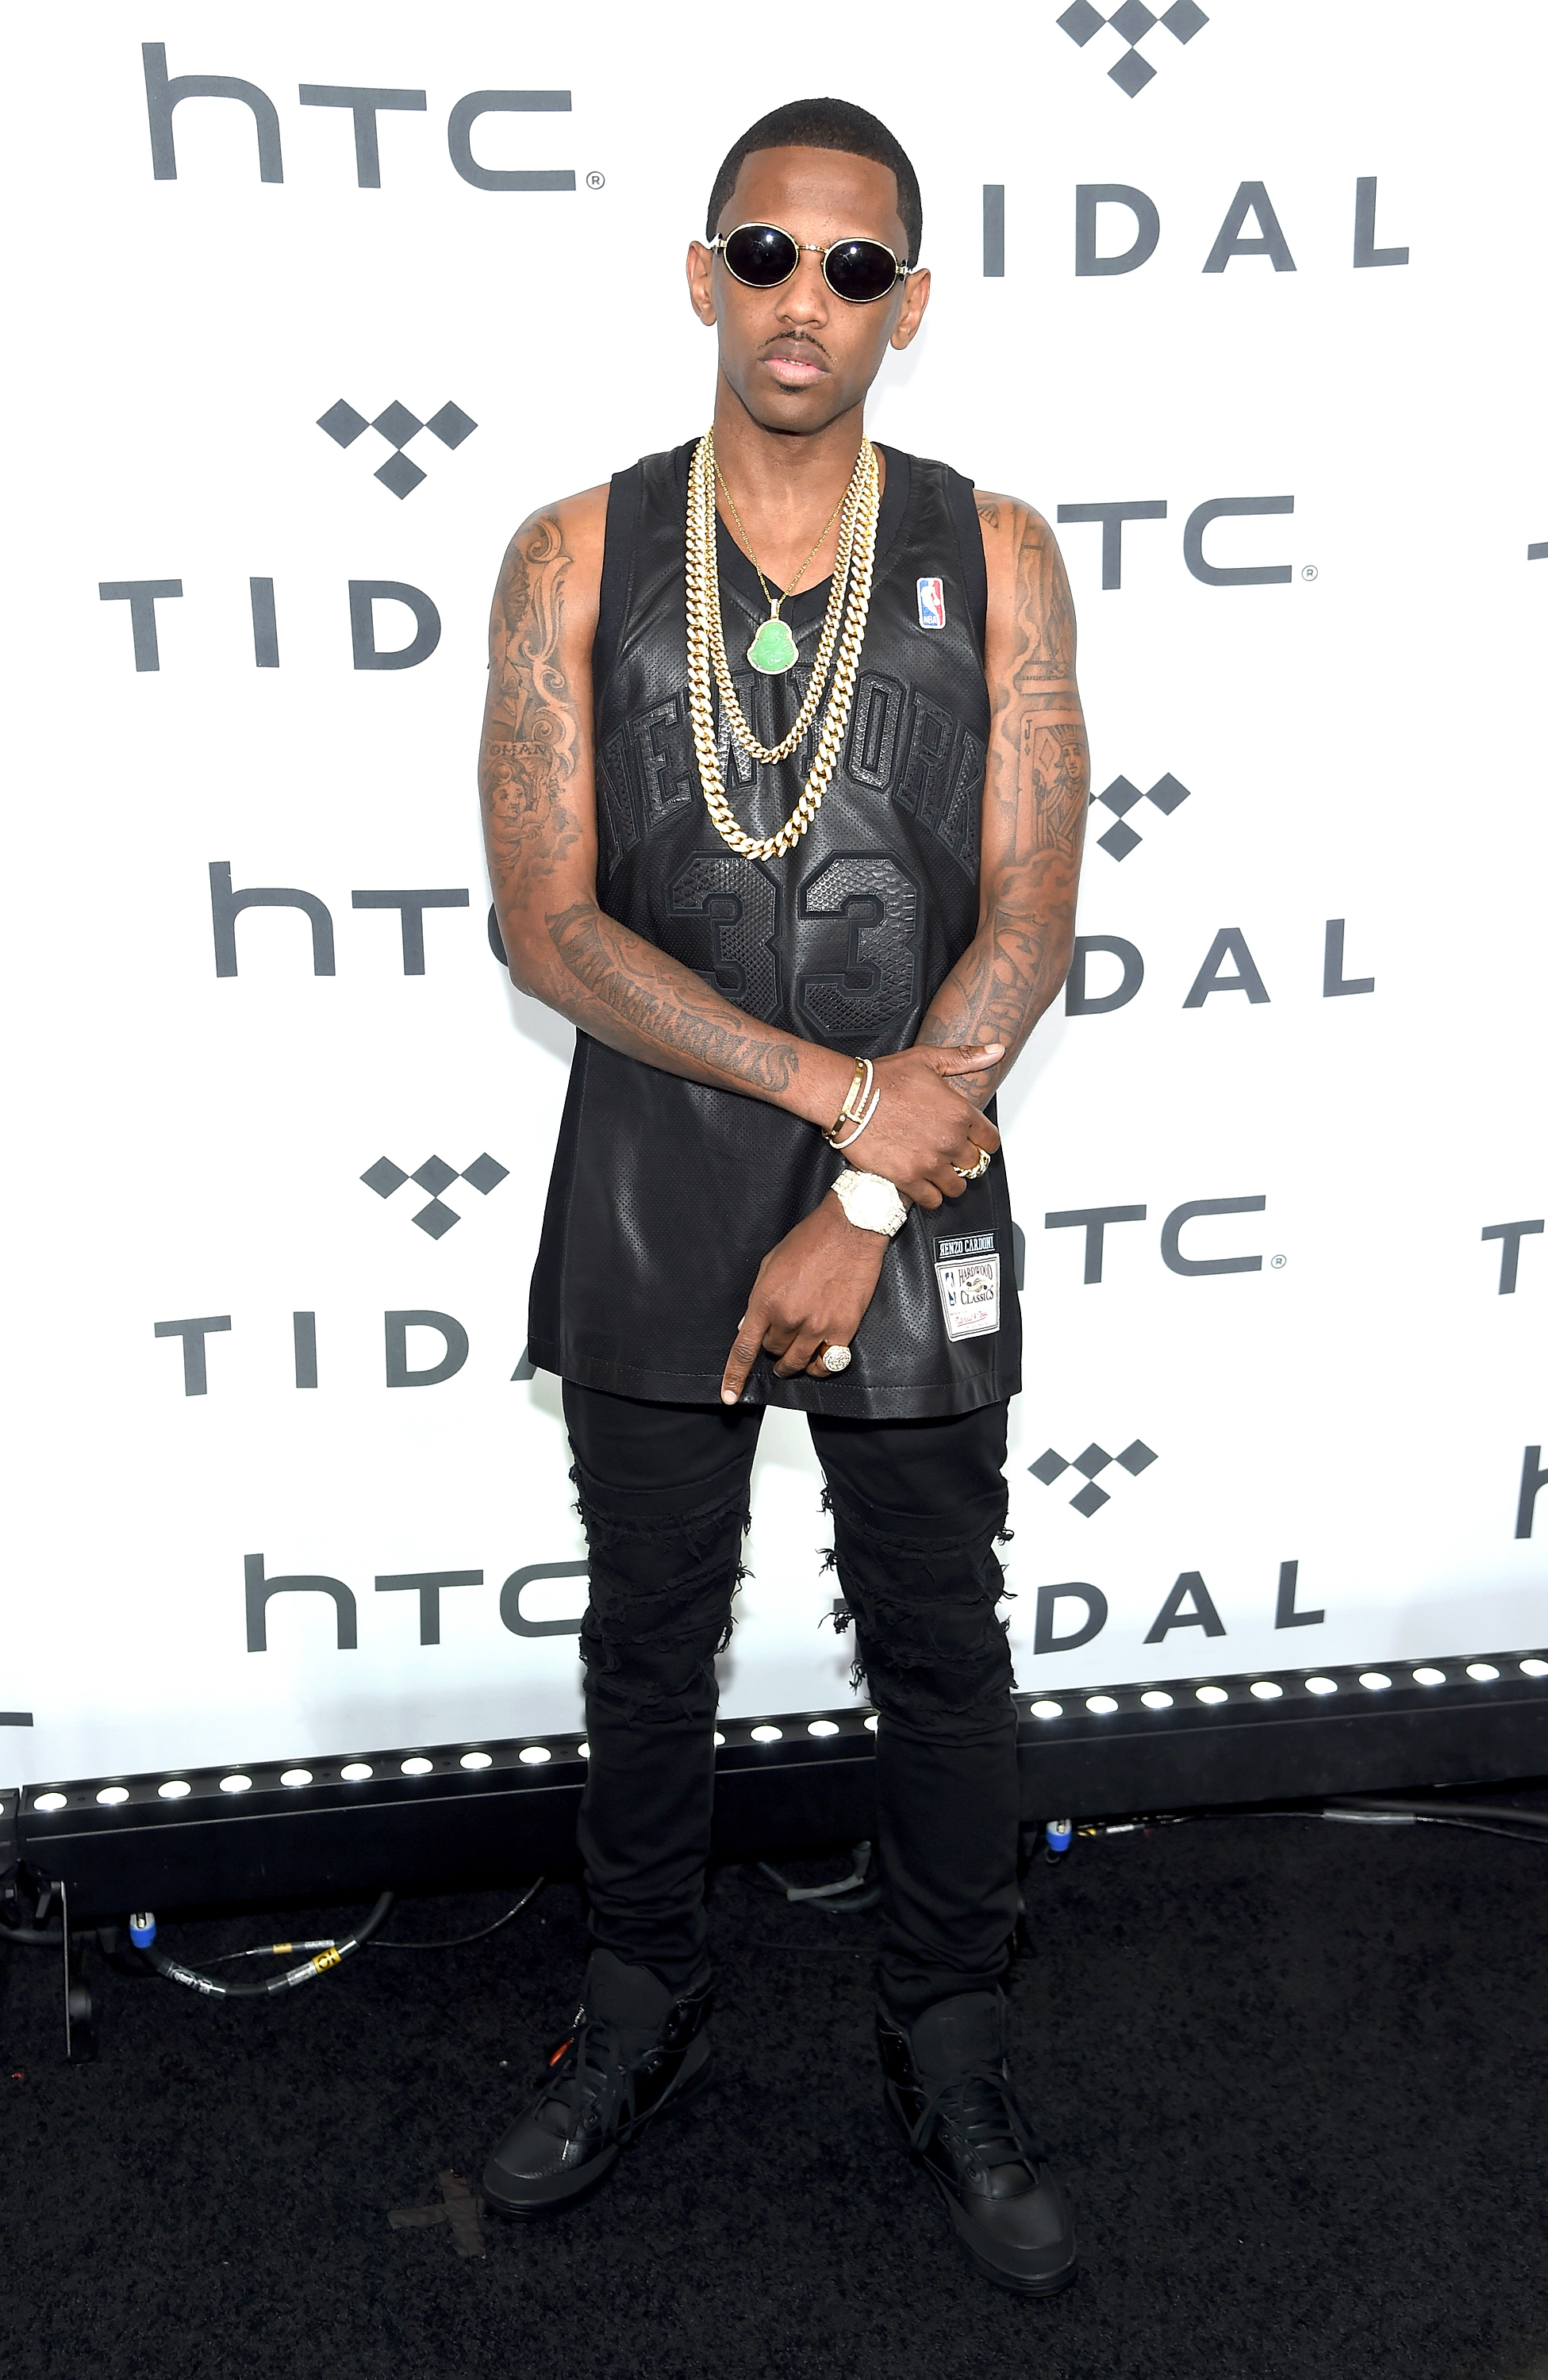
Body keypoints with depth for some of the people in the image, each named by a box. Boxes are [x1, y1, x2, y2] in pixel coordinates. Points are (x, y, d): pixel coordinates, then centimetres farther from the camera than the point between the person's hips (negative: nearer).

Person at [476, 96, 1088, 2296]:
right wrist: (844, 1086, -18)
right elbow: (547, 925, -10)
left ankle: (953, 2063, 36)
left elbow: (1029, 922, -8)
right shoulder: (578, 559, -3)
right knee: (650, 1642, 17)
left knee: (940, 1654, 13)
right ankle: (644, 2017, 41)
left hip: (917, 1209, 0)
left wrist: (864, 1207, -15)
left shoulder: (991, 556, -3)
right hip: (647, 1208, 1)